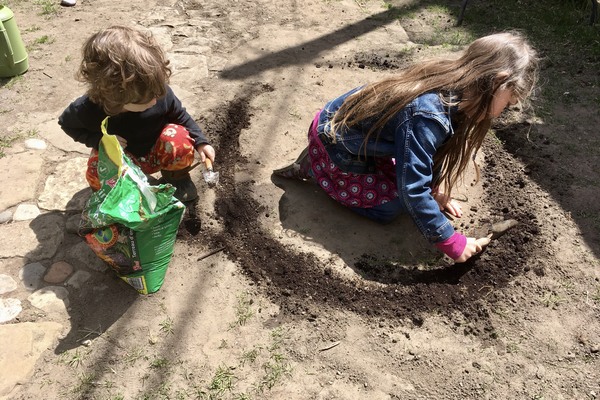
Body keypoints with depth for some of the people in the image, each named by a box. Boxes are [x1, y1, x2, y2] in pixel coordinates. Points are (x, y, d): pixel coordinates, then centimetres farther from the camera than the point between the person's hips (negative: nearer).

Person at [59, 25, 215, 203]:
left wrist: (200, 141, -16)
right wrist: (98, 140, -26)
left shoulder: (160, 92, -28)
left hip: (156, 153, 1)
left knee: (179, 138, -31)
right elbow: (66, 122, -9)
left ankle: (176, 177, 2)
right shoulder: (88, 110, -32)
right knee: (98, 174, -32)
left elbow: (179, 115, -6)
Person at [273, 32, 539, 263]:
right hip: (333, 149, -8)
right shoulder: (427, 115, -35)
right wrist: (452, 243, -26)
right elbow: (412, 190, -34)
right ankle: (313, 169, 5)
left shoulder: (448, 85, -8)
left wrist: (435, 190, 4)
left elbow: (432, 150, 8)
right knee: (392, 205, -3)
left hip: (348, 126, 8)